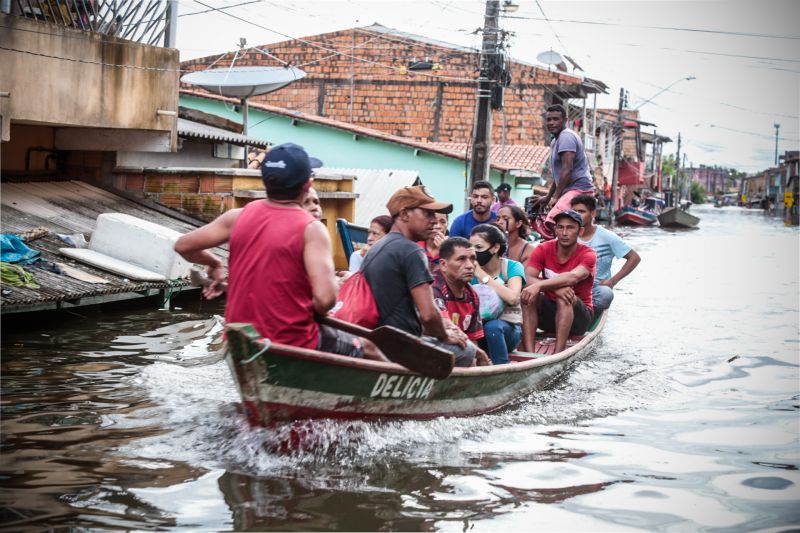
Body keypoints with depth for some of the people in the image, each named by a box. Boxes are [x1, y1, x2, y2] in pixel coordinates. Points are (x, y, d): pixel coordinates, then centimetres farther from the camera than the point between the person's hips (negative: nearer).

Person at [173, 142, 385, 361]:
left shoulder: (238, 217, -1)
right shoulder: (311, 230, -15)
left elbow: (183, 246, 5)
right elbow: (325, 299, -25)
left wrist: (214, 263, 23)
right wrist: (313, 310, -3)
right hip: (293, 347, -6)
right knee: (367, 348, 19)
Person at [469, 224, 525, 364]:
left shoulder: (512, 267, -6)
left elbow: (512, 298, -25)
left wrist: (481, 275, -21)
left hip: (509, 327, -2)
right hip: (478, 327, 2)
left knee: (492, 326, -36)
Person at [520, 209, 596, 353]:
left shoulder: (587, 254, -12)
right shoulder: (543, 249, -4)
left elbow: (573, 277, -34)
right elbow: (528, 278, -19)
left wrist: (539, 285, -47)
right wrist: (556, 287, -37)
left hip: (578, 316, -3)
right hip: (548, 313, 3)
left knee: (565, 298, -33)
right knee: (529, 294, -26)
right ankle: (529, 354, -36)